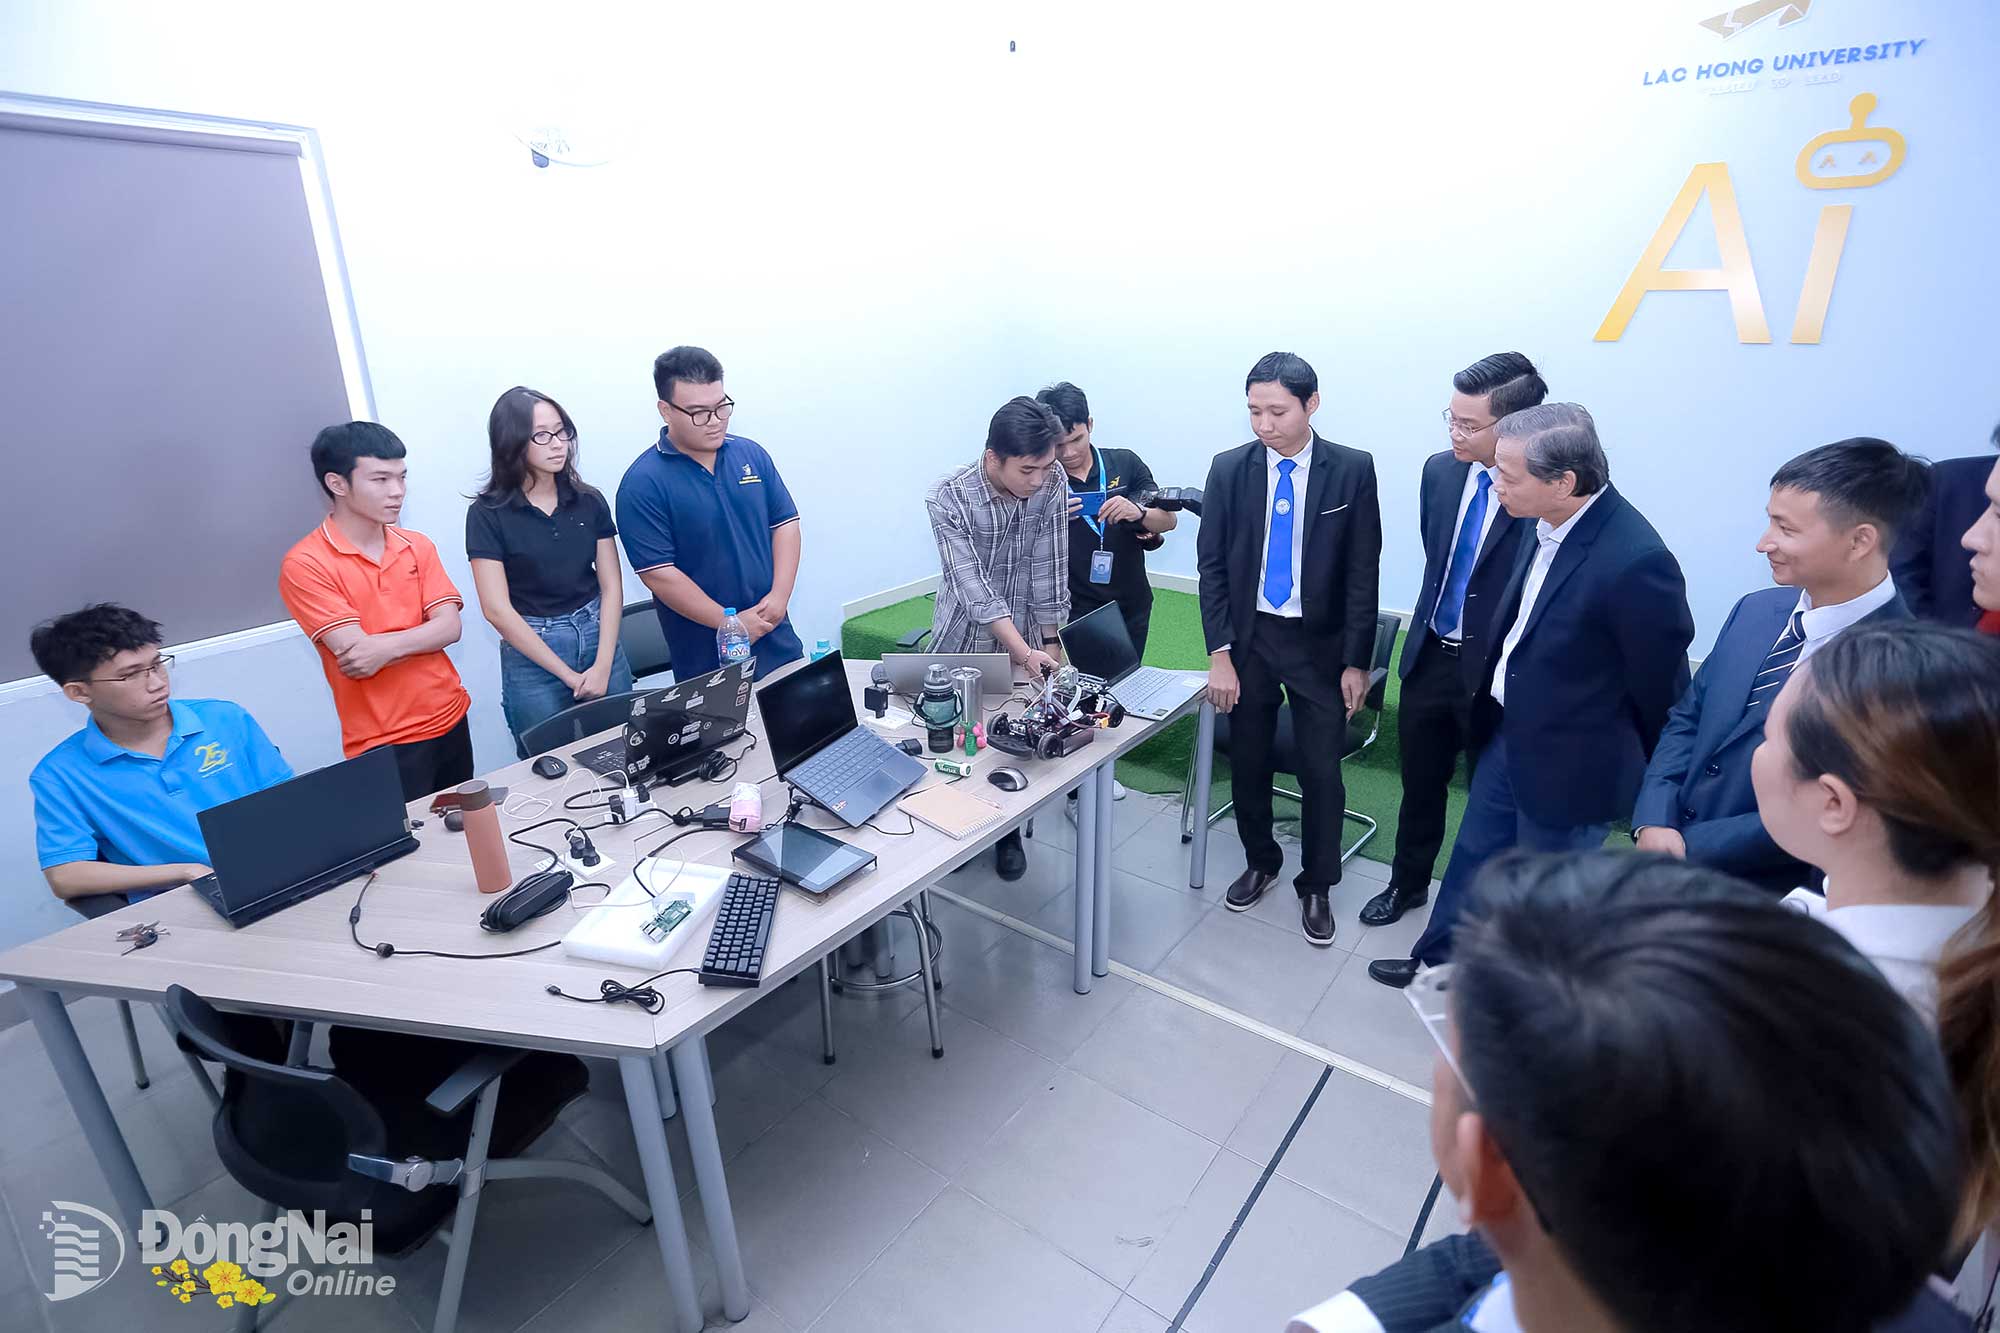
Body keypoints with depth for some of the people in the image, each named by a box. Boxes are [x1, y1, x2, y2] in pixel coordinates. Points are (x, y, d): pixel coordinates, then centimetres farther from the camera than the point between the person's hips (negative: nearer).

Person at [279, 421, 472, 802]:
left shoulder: (417, 546, 6)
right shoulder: (304, 565, -10)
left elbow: (450, 627, -5)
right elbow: (356, 655, -17)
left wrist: (389, 646, -20)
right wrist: (423, 637, -8)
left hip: (451, 720, 5)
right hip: (383, 743, -5)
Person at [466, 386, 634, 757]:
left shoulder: (590, 501, 3)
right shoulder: (488, 514, -7)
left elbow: (611, 587, 2)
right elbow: (498, 609, -10)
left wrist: (603, 665, -9)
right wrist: (568, 675, -11)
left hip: (599, 638, 3)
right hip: (530, 654, -3)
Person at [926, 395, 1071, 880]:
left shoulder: (1052, 482, -16)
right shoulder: (948, 498, -24)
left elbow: (1049, 569, -9)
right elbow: (974, 588, -27)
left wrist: (1049, 642, -4)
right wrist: (1023, 653, -34)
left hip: (1028, 637, 2)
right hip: (964, 638, -2)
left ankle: (1009, 832, 30)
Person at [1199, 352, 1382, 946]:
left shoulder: (1353, 470, -6)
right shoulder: (1229, 469, -3)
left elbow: (1363, 572, -4)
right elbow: (1211, 566, -2)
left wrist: (1356, 661, -6)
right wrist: (1220, 653, -7)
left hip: (1320, 643, -1)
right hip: (1248, 636, 2)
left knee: (1322, 772, 5)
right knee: (1247, 763, 13)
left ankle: (1316, 887, 26)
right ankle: (1260, 862, 37)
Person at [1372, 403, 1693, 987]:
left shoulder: (1636, 561, -30)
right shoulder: (1547, 522, -7)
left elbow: (1659, 685, -17)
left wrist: (1653, 781, -3)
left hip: (1567, 763, -7)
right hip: (1507, 731, 7)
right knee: (1474, 853, 23)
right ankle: (1439, 961, 46)